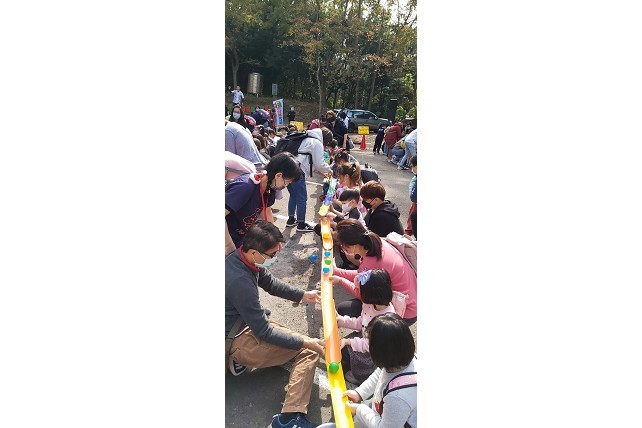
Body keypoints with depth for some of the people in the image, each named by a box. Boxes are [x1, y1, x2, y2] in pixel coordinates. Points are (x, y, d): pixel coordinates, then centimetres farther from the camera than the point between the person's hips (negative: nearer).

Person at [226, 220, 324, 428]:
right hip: (235, 340, -9)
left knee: (305, 342, 14)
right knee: (308, 350, -10)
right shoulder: (239, 281, -35)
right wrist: (305, 343, -21)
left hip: (243, 323, 9)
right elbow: (263, 332, -26)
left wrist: (303, 295, 3)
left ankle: (242, 359, 8)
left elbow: (269, 282, 11)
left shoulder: (241, 256, -8)